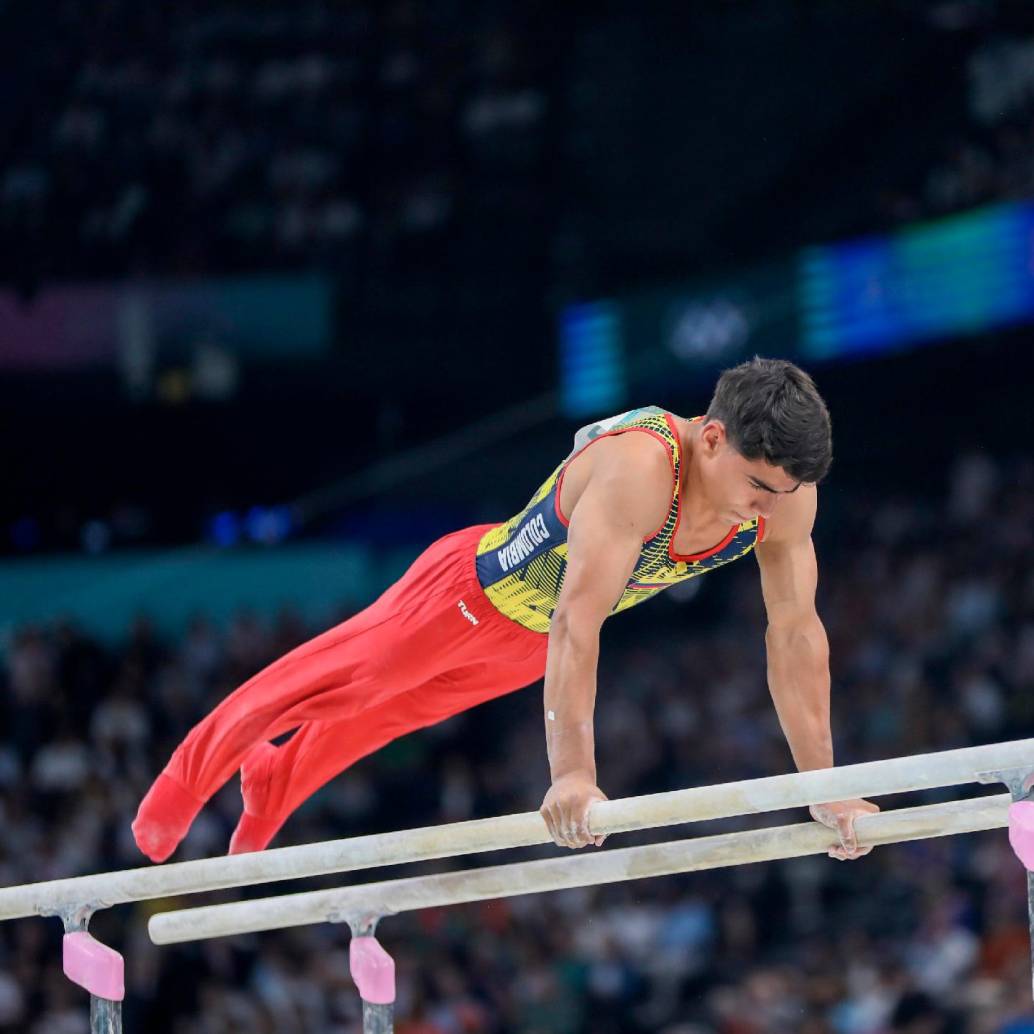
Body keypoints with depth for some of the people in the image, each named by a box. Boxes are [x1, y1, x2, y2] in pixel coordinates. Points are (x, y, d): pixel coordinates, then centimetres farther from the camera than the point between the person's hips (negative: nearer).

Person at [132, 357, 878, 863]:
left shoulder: (786, 491, -25)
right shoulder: (638, 467, -46)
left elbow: (797, 635, -17)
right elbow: (579, 618, -51)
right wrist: (572, 773, -57)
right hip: (477, 594, -6)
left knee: (391, 712, 29)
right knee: (327, 683, 16)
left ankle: (275, 783, 56)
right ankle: (190, 778, 42)